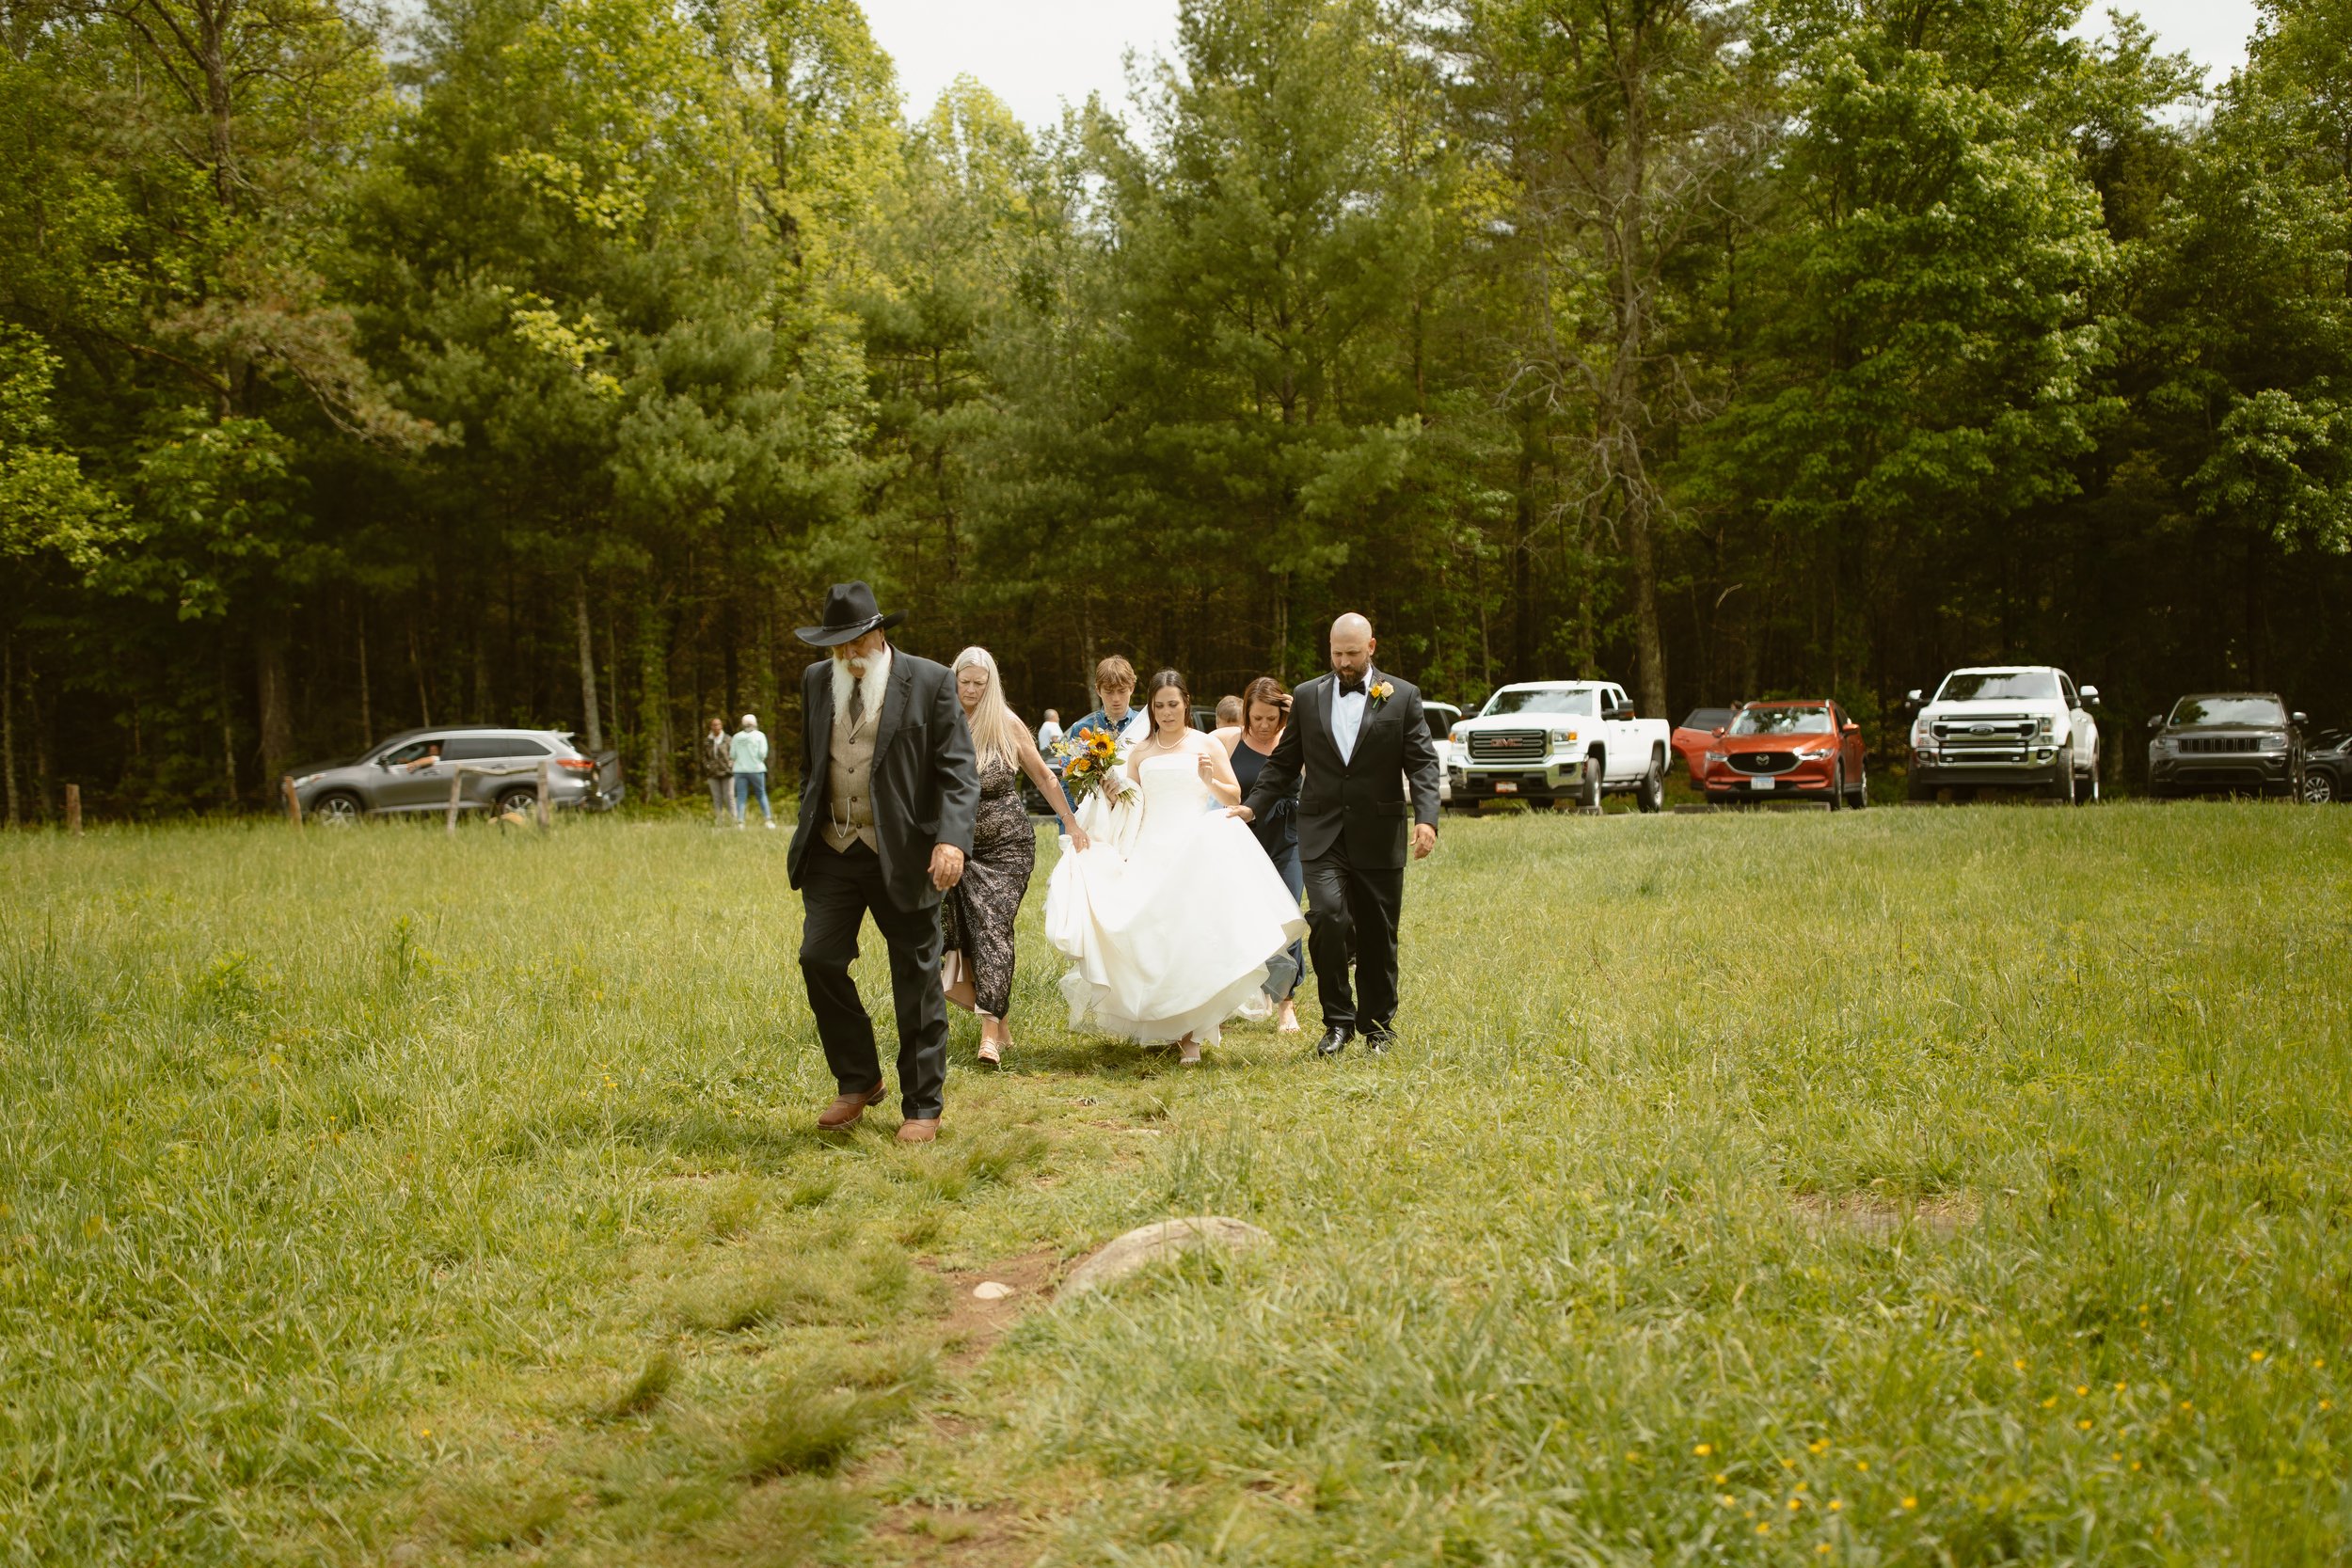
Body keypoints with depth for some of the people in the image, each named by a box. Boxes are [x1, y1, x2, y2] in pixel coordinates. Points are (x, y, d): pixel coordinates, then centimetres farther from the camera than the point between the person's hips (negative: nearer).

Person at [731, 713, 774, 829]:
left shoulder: (737, 737, 4)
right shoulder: (759, 736, -2)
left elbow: (732, 755, 0)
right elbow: (762, 753, -8)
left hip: (740, 769, 1)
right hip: (756, 769, -1)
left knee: (741, 797, 2)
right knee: (762, 795, 8)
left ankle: (739, 822, -6)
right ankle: (769, 820, 5)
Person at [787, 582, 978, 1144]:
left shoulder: (930, 682, -6)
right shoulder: (816, 681, 9)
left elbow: (957, 771, -9)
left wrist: (952, 838, -21)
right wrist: (807, 834, 18)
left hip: (903, 854, -4)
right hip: (832, 850, 4)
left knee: (916, 979, 3)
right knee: (820, 959, -6)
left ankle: (922, 1107, 15)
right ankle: (858, 1081, 15)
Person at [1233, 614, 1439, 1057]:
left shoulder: (1402, 696, 2)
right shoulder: (1308, 696, 8)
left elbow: (1422, 763, -2)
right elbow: (1284, 762, 12)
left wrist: (1426, 817, -17)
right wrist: (1253, 805, -1)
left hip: (1378, 837, 0)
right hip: (1323, 834, 0)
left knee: (1378, 936, 6)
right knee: (1328, 917, -19)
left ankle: (1378, 1027, 23)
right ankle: (1338, 1020, -4)